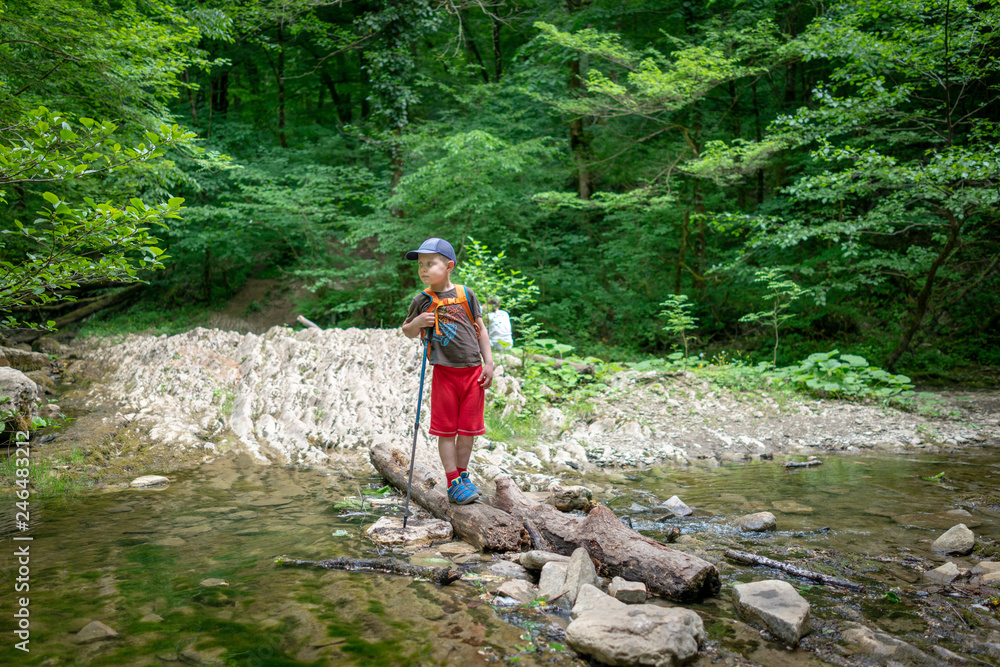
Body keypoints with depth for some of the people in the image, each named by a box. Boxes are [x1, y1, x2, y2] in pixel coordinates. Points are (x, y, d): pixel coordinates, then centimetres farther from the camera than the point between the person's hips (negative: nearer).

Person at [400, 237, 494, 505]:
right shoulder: (422, 301, 1)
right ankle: (453, 482, 11)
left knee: (468, 428, 8)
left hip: (473, 371, 1)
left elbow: (480, 329, 9)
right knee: (446, 430, 1)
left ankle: (463, 475, 25)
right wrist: (417, 322, -10)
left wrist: (488, 363, 3)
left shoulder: (466, 294, 2)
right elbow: (407, 332, 12)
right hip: (445, 372, -1)